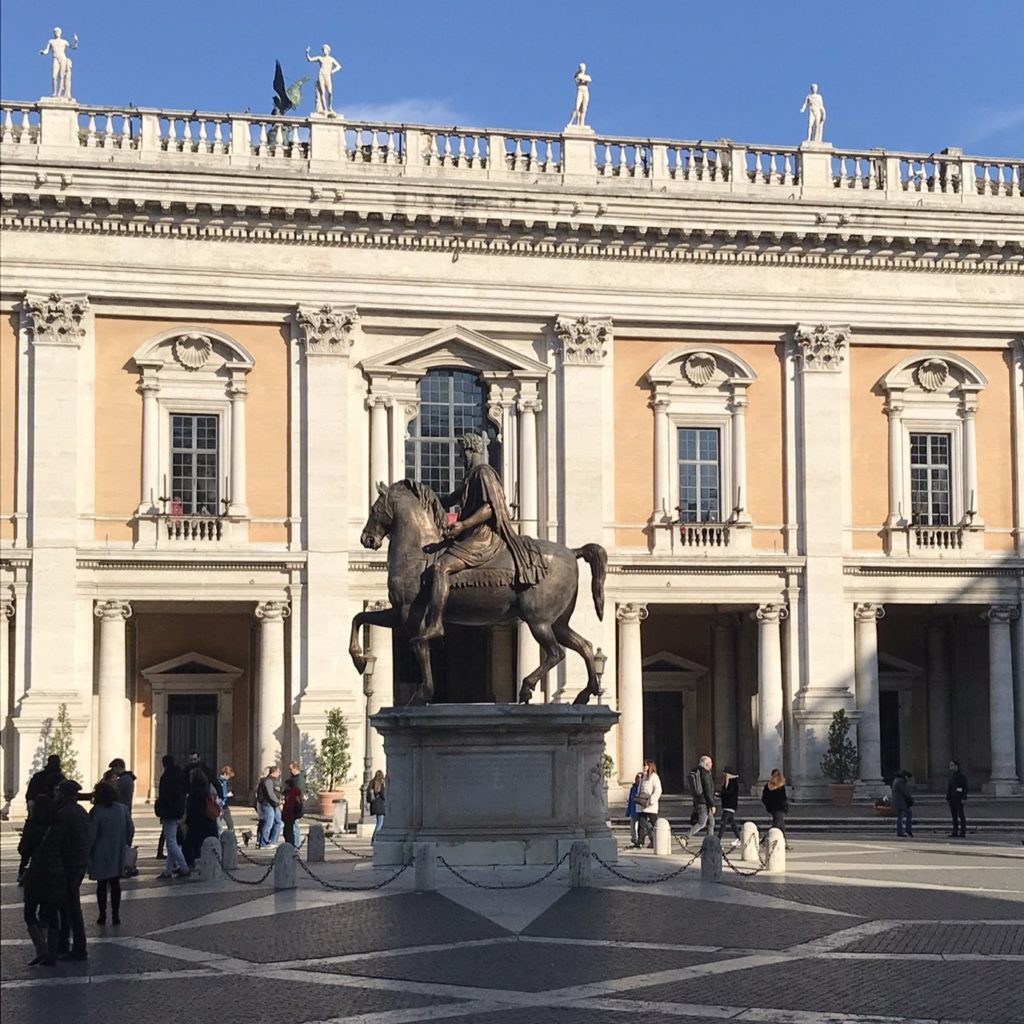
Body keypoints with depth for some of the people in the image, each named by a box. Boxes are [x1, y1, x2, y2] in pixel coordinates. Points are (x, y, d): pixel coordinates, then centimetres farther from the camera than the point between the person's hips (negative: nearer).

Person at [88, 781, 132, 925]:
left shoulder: (96, 812, -13)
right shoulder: (122, 809, 0)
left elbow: (91, 835, -12)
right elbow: (130, 829, 6)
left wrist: (87, 853, -3)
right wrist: (126, 844, 18)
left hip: (101, 855, -4)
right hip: (118, 854, 4)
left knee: (102, 885, 5)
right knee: (115, 883, 9)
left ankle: (102, 915, 6)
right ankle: (115, 914, 7)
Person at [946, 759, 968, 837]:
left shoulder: (962, 775, -5)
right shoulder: (951, 775, 15)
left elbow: (965, 787, -9)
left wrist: (963, 798, -16)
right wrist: (947, 797, 12)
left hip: (958, 799, -7)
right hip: (952, 798, 7)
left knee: (961, 815, -5)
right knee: (954, 816, 7)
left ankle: (963, 832, -3)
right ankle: (955, 832, 10)